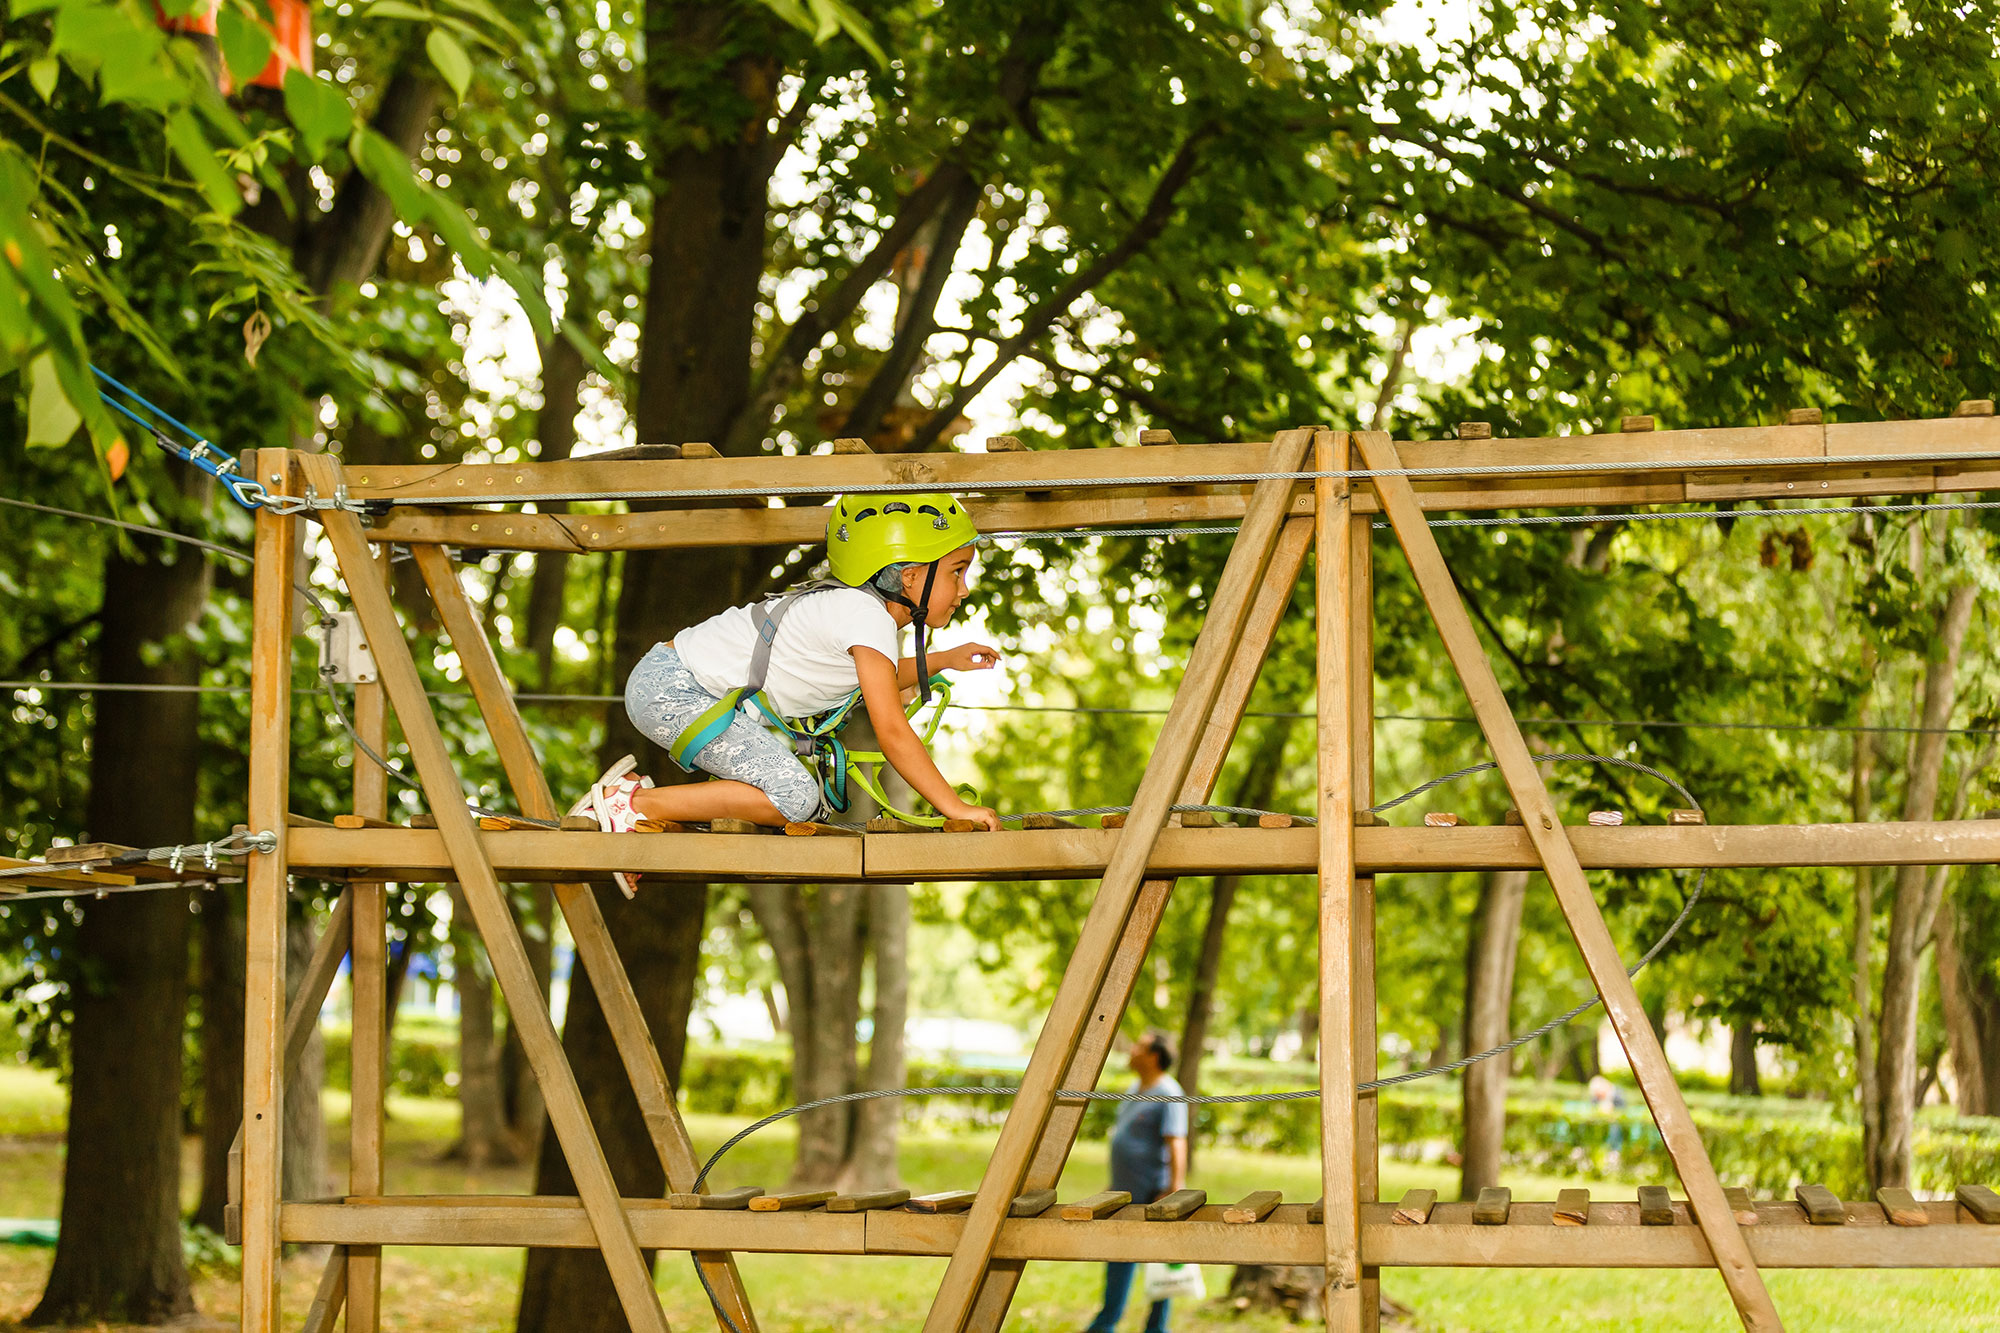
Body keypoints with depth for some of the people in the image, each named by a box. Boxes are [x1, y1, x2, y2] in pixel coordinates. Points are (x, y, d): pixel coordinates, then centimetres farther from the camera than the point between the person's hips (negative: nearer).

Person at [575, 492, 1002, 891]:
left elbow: (873, 684, 35)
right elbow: (892, 732, -22)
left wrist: (943, 660, 32)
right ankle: (635, 804, -13)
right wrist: (955, 806, -20)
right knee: (795, 798, -22)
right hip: (673, 688, -11)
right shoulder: (867, 617, -18)